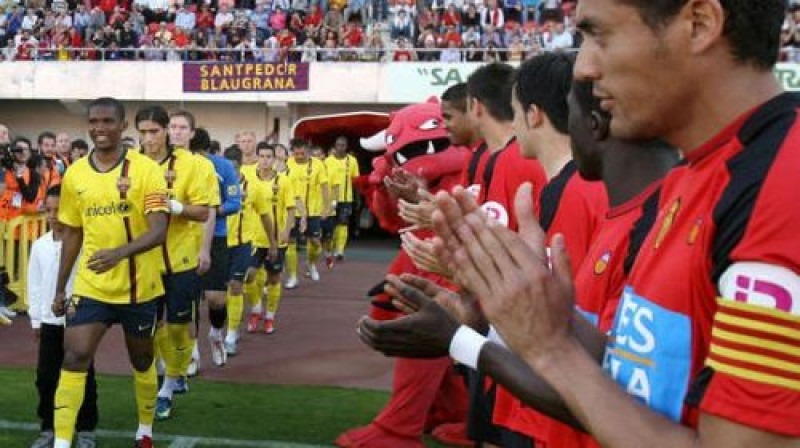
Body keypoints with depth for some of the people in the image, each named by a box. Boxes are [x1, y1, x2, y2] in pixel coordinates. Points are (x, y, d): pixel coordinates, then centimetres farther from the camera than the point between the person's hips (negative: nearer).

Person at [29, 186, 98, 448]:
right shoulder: (40, 245, 3)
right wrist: (35, 319, 10)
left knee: (83, 376, 6)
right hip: (50, 321, 4)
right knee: (45, 376, 8)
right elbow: (34, 284, 10)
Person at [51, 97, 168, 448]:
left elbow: (158, 231, -19)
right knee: (74, 357, -9)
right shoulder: (74, 174, 2)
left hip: (139, 286, -2)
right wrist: (60, 288, 12)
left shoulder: (146, 169, -11)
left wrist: (119, 253, -36)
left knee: (141, 360, 14)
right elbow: (72, 234, 11)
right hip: (91, 285, 2)